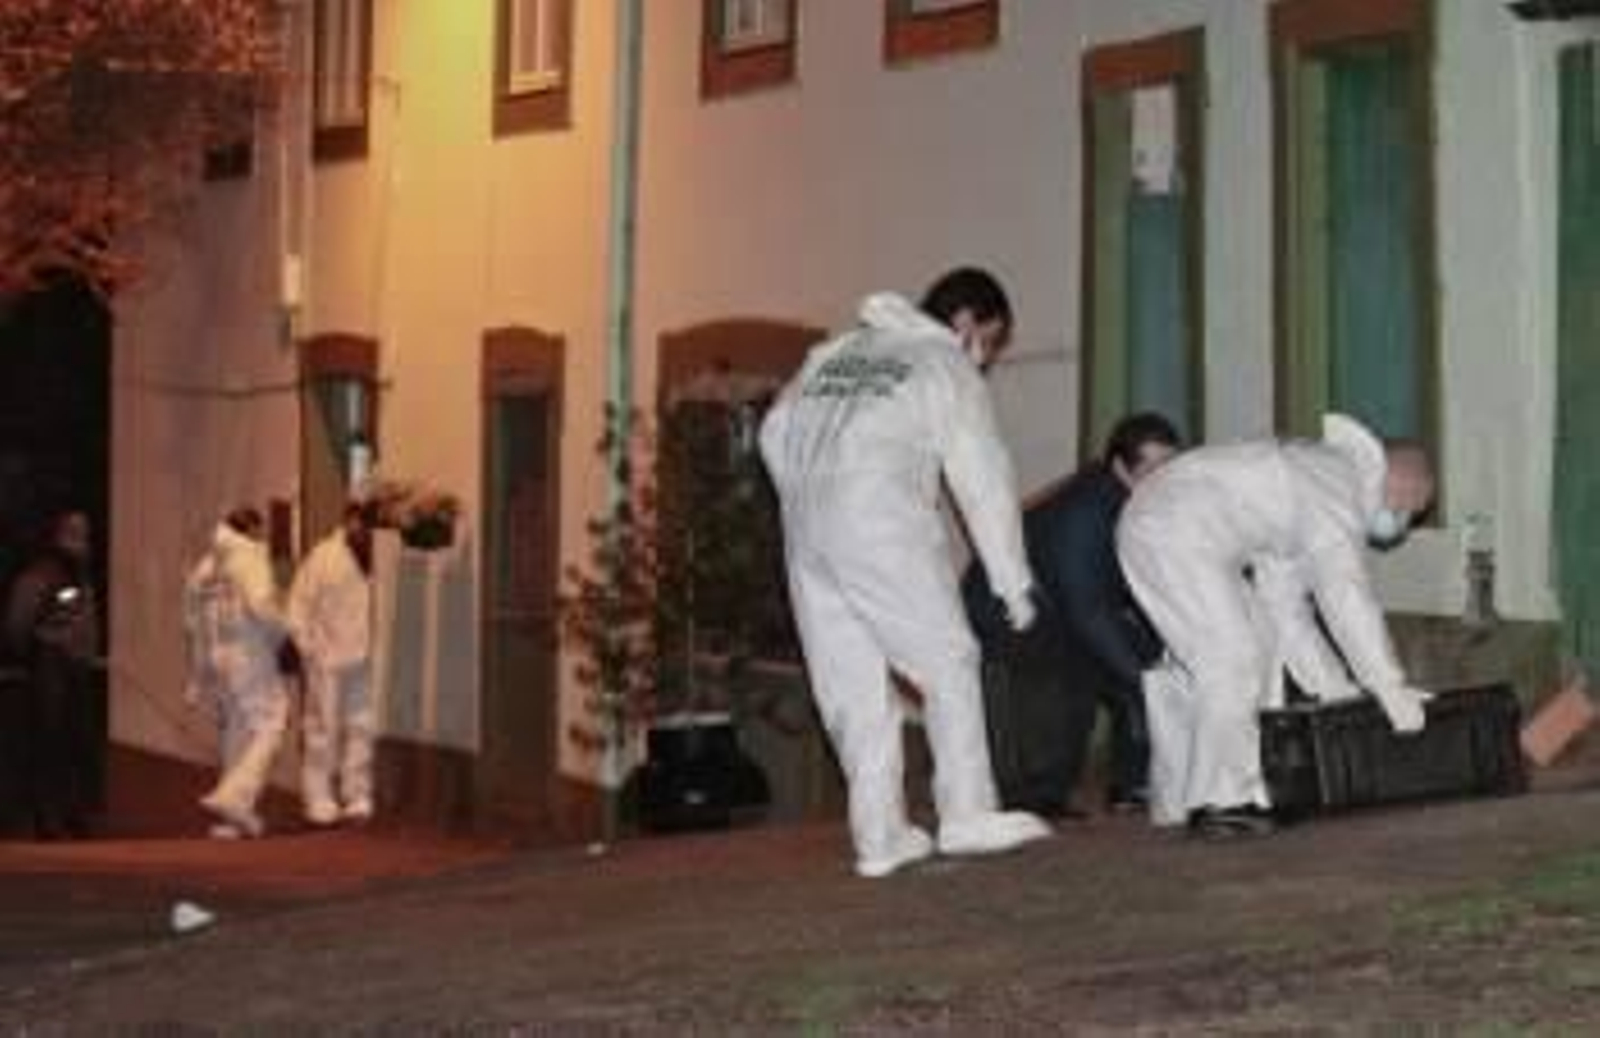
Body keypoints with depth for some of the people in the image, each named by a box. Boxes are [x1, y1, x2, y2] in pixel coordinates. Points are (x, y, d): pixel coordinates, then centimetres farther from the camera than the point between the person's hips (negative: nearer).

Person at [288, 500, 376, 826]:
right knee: (323, 729, 0)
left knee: (361, 728, 5)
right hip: (327, 661, -4)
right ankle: (320, 801, 7)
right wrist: (307, 646, -8)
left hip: (362, 661, 4)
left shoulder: (375, 560, 5)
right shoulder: (324, 556, -6)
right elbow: (299, 603, -3)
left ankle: (357, 798, 13)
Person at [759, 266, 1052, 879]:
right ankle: (967, 815, -2)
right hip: (881, 520, -6)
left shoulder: (835, 354, 26)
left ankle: (880, 835, 4)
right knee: (948, 663, 3)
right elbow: (984, 480, 7)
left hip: (805, 529, 6)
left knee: (851, 685, 6)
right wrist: (1015, 584, 10)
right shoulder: (947, 368, 9)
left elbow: (775, 433, 19)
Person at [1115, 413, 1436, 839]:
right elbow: (1346, 594, -20)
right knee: (1231, 659, -13)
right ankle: (1221, 802, -9)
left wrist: (1333, 686, 16)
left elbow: (1285, 600, 20)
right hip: (1173, 535, -11)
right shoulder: (1339, 484, -13)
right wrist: (1390, 688, -18)